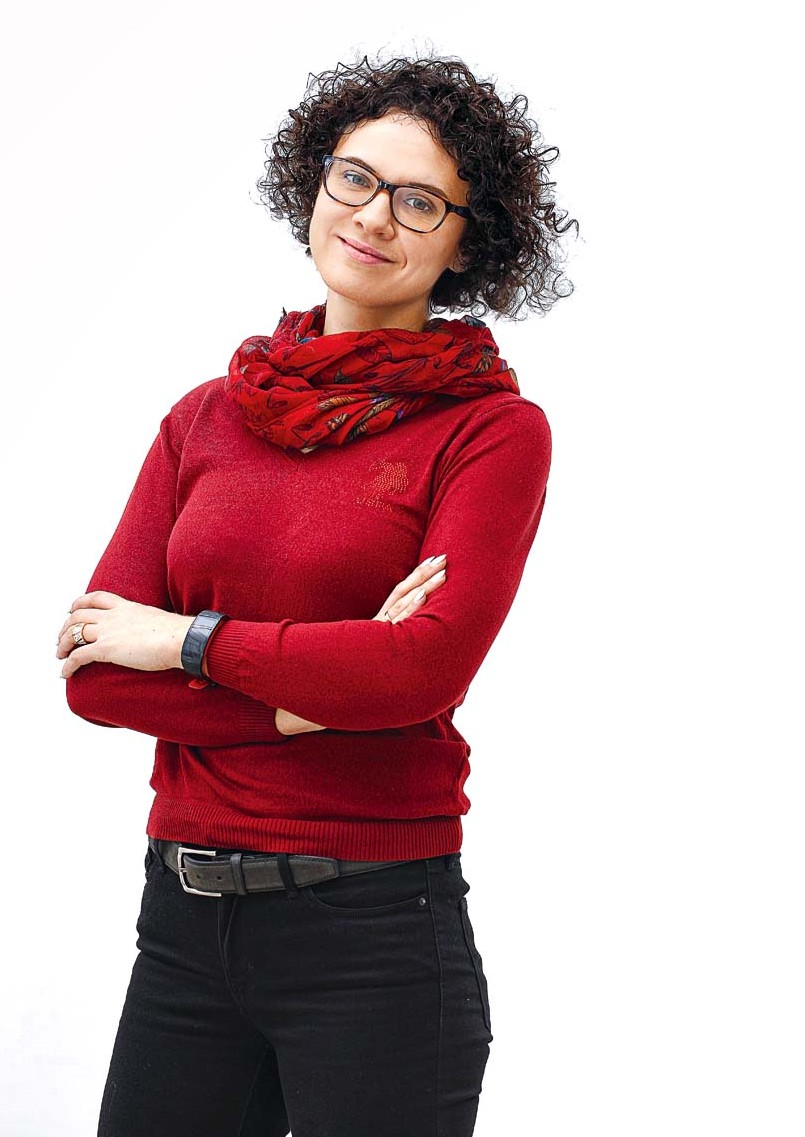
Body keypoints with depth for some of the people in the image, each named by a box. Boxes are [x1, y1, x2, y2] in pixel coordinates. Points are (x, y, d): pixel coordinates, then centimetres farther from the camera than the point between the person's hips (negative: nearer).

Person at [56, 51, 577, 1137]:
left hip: (374, 927, -4)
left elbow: (429, 666, -18)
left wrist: (191, 640, -8)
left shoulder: (494, 428, -4)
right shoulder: (206, 417, 8)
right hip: (182, 925, 4)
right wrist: (309, 699, -13)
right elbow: (94, 672, 0)